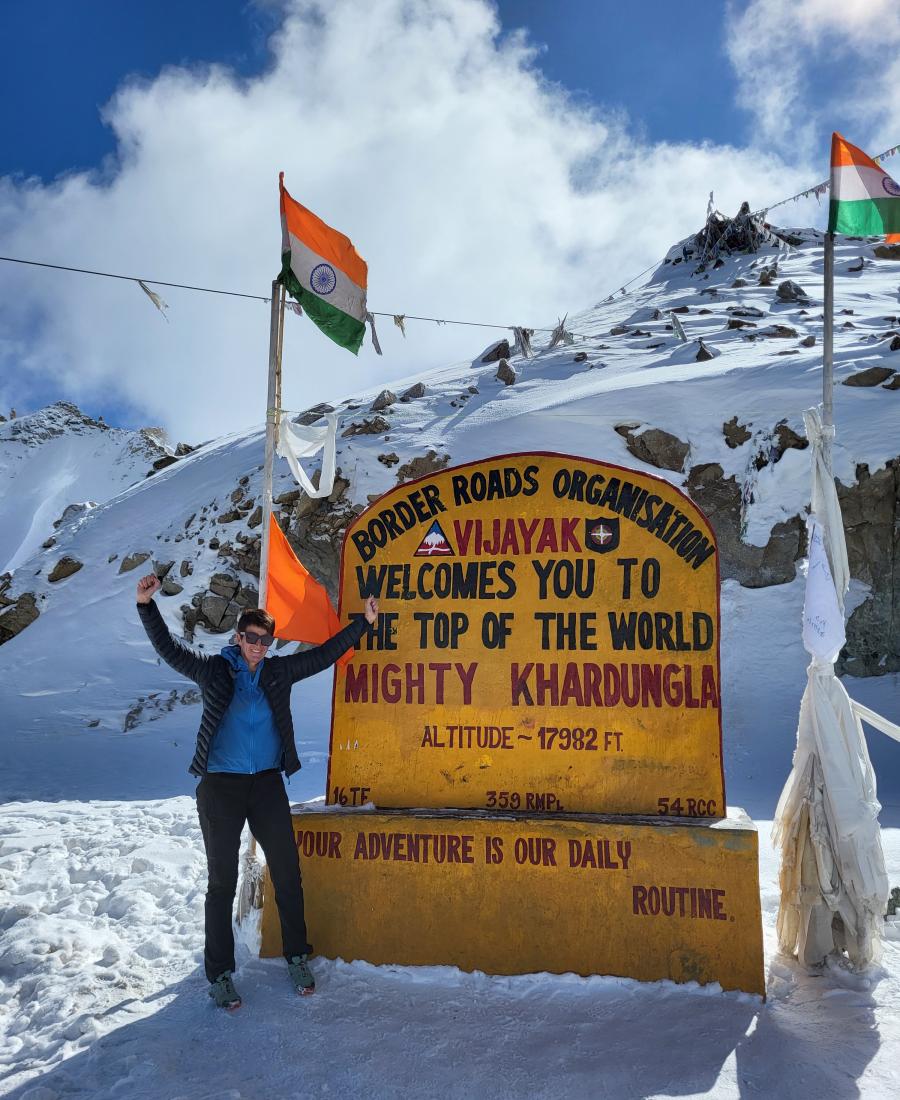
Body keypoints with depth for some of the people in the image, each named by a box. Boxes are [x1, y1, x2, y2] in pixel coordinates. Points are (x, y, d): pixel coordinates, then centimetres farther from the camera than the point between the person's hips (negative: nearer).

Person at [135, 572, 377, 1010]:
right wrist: (146, 605, -23)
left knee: (287, 874, 8)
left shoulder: (279, 672, 5)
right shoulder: (213, 670, -2)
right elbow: (168, 649, -10)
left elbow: (325, 653, 8)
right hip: (221, 787, -3)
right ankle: (220, 973, 18)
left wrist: (364, 622, 6)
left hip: (267, 785, 3)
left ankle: (297, 957, 25)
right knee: (222, 882, 5)